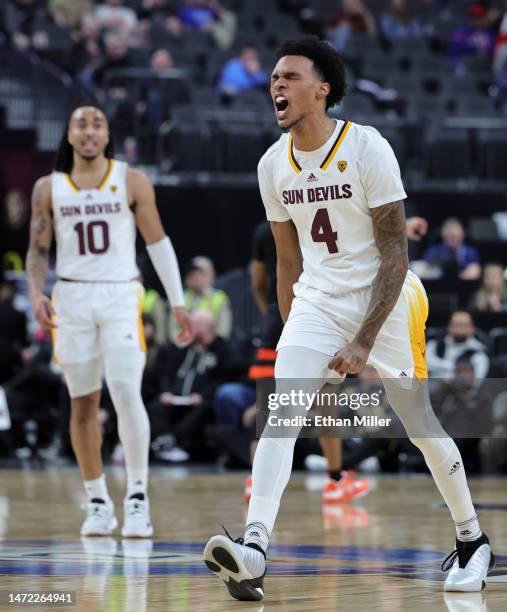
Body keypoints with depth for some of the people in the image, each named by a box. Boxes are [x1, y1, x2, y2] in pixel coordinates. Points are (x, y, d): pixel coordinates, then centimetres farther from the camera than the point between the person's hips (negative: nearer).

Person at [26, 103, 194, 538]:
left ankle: (138, 497, -10)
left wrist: (177, 302, 1)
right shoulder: (49, 188, 7)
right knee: (83, 403, 5)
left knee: (126, 392, -17)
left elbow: (158, 242, 5)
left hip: (121, 294, -2)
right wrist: (36, 294, -8)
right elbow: (38, 250, 10)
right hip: (72, 297, 2)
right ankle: (98, 502, 15)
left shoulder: (132, 182, 2)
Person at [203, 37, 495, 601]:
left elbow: (395, 254, -15)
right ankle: (252, 552, -30)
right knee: (281, 414, -18)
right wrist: (293, 336, 15)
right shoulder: (273, 165, 1)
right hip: (317, 301, 4)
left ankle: (472, 542, 28)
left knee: (421, 425, 6)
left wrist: (364, 341, -20)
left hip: (384, 301, -3)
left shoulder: (367, 148, -15)